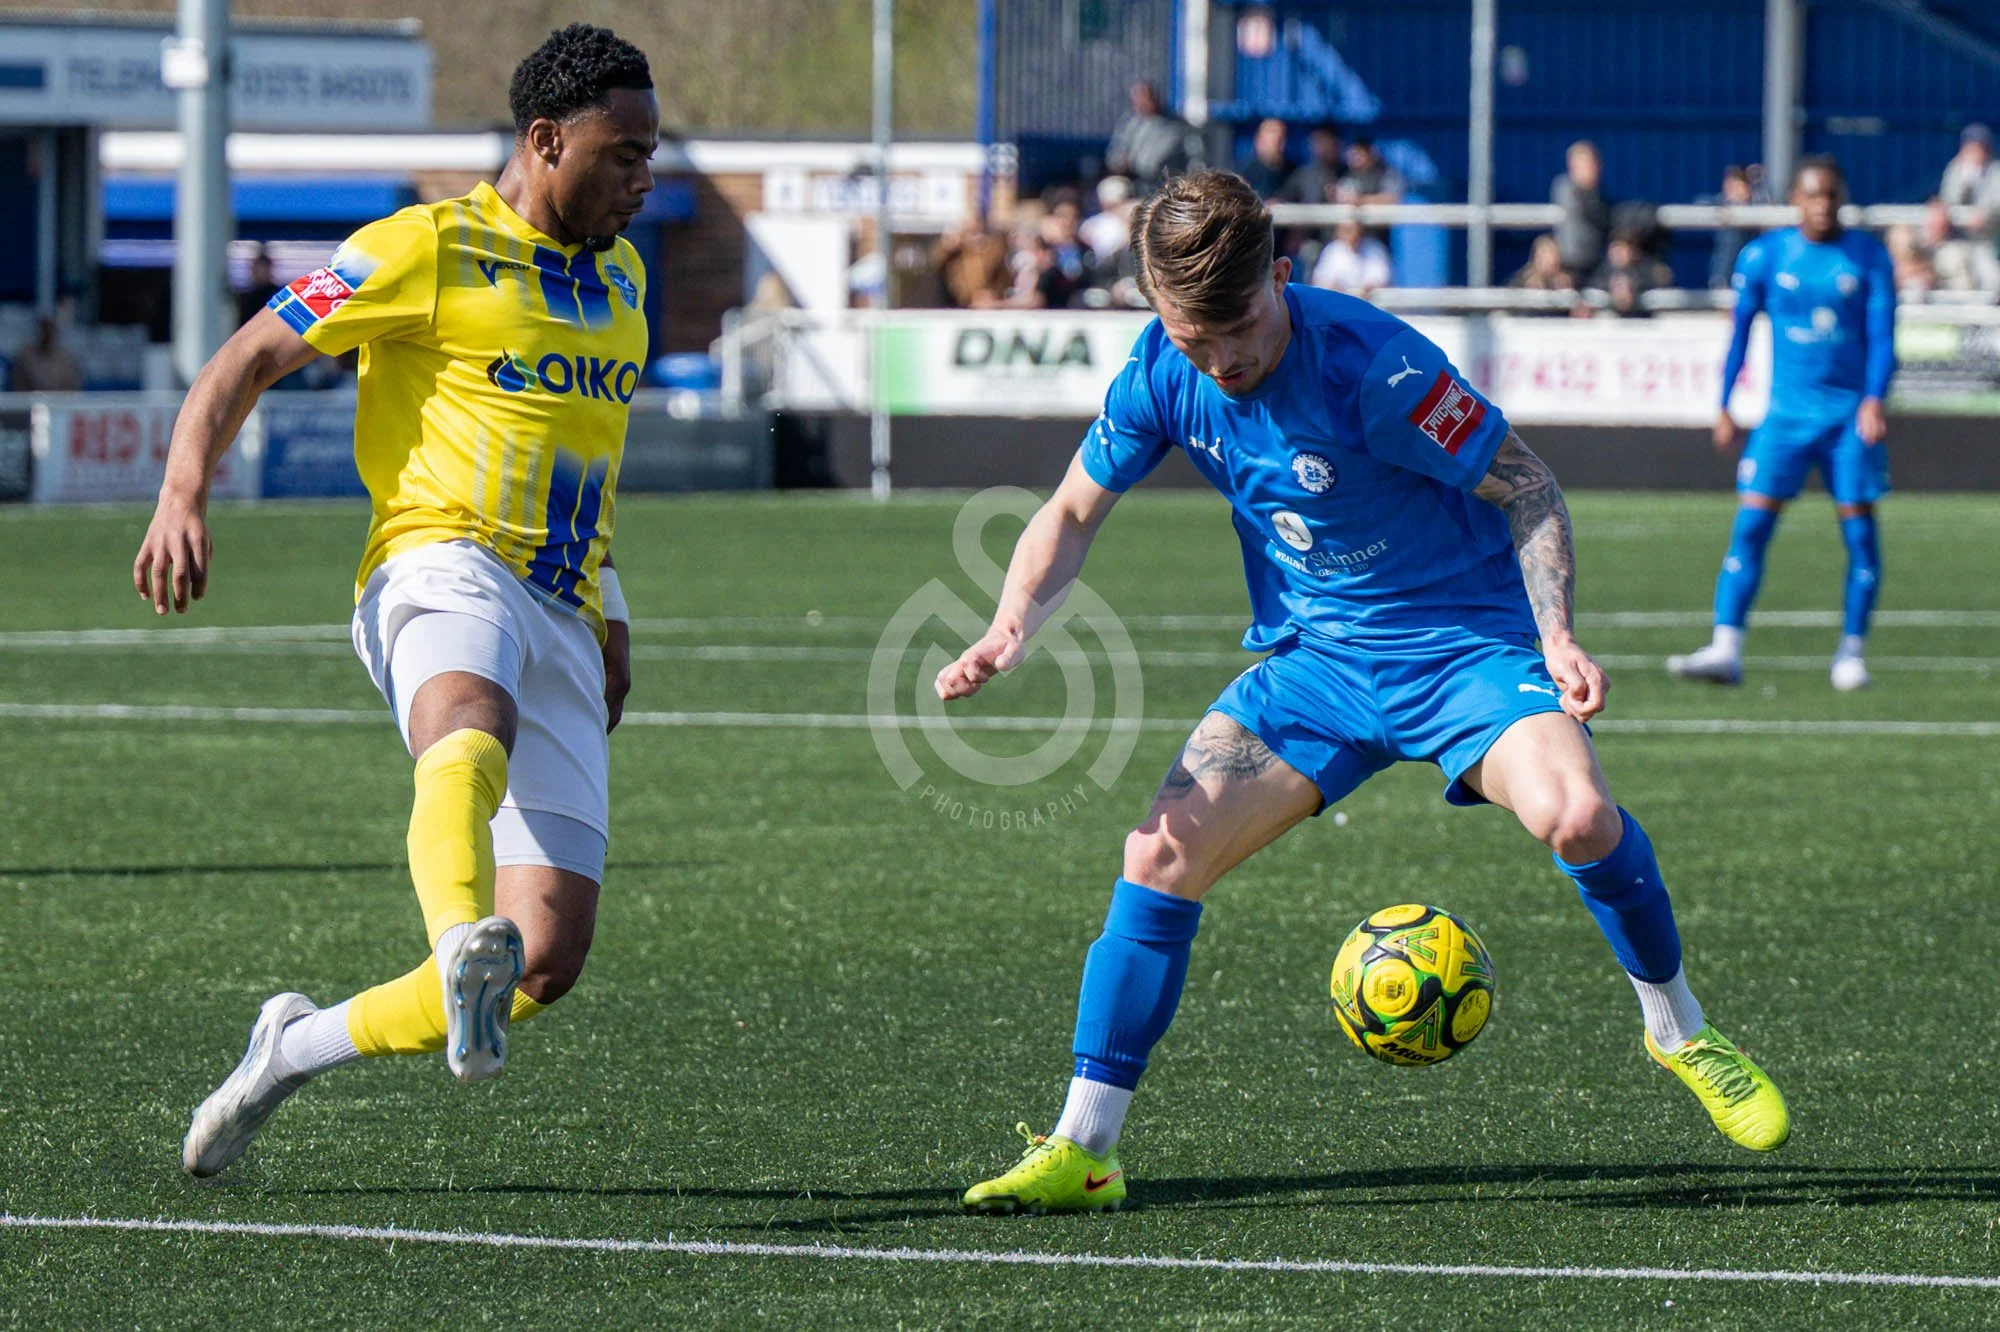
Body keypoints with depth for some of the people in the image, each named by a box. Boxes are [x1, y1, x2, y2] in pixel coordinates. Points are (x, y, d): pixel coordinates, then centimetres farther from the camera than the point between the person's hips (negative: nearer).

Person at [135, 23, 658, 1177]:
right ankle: (464, 948, -70)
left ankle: (301, 1047, 15)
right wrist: (184, 496, -16)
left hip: (561, 624, 6)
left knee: (549, 961, -5)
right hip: (444, 569, -6)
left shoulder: (620, 279, 21)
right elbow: (250, 357, 0)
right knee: (475, 721, -43)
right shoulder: (427, 251, 0)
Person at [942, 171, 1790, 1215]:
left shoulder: (1371, 367, -25)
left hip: (1464, 640, -5)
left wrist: (1557, 636, -26)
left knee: (1575, 815, -30)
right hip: (1313, 658, 5)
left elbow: (1525, 486, -15)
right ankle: (1081, 1152, -1)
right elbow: (1072, 512, 6)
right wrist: (1012, 628, -11)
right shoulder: (1161, 375, -9)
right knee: (1160, 855, -10)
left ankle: (1680, 1031, -3)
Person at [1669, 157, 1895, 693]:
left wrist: (1874, 400, -15)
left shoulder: (1869, 257, 2)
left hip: (1851, 414, 0)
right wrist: (1725, 409, 7)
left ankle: (1851, 650, 10)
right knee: (1750, 525, -10)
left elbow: (1882, 336, 0)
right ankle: (1725, 649, -14)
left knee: (1859, 528, -3)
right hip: (1786, 413, 0)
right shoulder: (1763, 256, 3)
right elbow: (1740, 333, 9)